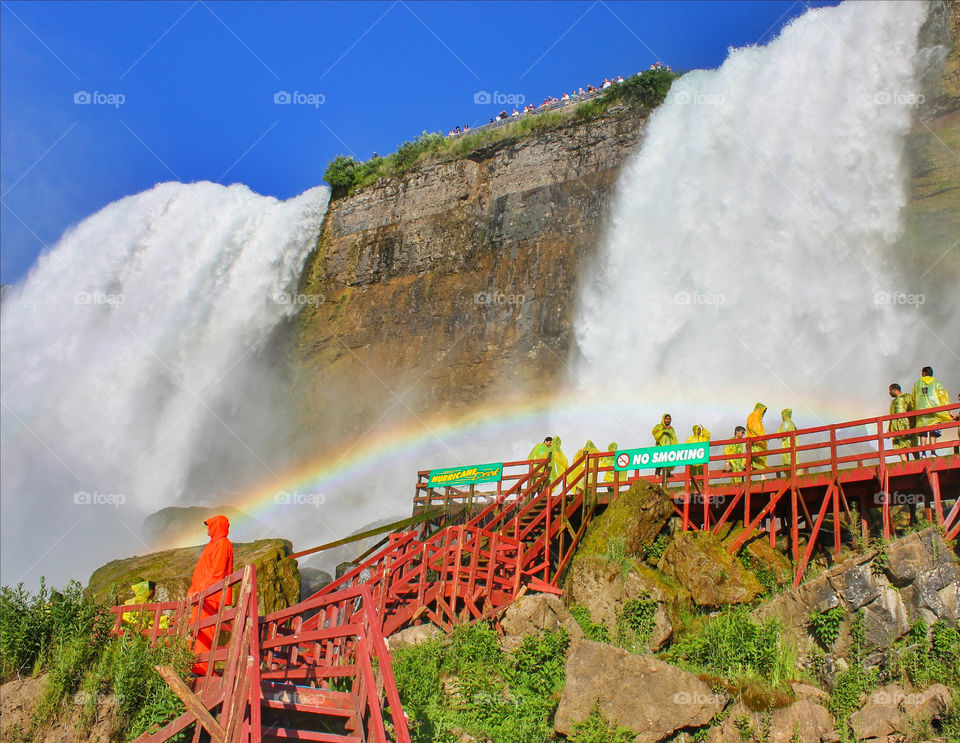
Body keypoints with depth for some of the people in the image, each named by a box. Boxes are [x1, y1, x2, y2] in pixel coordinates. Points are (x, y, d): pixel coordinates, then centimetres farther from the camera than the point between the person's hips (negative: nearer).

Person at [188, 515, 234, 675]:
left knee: (204, 631, -13)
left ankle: (202, 669, -15)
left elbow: (216, 573, -16)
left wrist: (201, 590, -20)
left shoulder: (223, 545, -7)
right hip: (202, 596, 10)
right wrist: (193, 590, 21)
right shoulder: (213, 545, 24)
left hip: (211, 597, -10)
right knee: (196, 631, 8)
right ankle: (195, 666, 9)